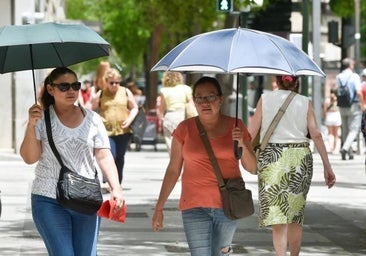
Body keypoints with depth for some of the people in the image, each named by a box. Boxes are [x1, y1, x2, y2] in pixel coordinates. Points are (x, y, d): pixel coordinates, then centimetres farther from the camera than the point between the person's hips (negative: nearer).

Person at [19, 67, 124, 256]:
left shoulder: (92, 119, 6)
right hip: (50, 202, -3)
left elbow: (104, 157, 4)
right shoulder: (42, 119, 0)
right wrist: (31, 125, -19)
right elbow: (29, 158, -7)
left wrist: (116, 188, -9)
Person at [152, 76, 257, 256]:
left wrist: (242, 145, -15)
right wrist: (159, 207, 2)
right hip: (195, 205, -2)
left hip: (228, 205, 2)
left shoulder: (235, 127, 4)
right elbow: (173, 170, 4)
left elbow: (251, 168, 4)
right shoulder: (185, 129, 1)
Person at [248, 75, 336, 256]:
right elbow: (316, 134, -2)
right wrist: (327, 166, 0)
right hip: (300, 159, 2)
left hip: (271, 157, -2)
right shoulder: (305, 102, 5)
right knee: (296, 215, 16)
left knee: (277, 216, -4)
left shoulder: (265, 99, 4)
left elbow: (251, 132, 0)